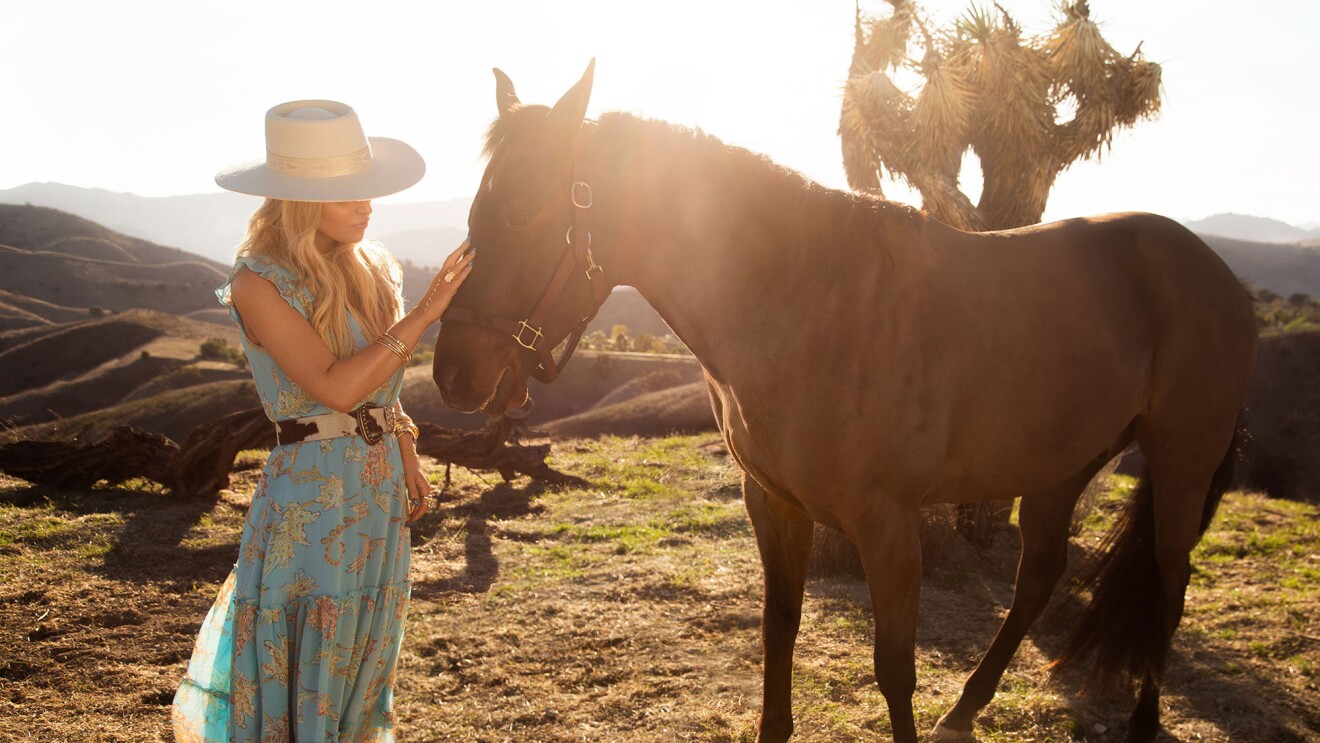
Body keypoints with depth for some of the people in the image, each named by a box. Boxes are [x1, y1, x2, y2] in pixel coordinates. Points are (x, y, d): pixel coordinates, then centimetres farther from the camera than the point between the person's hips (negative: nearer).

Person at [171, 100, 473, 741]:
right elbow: (336, 385, -24)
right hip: (311, 488, -6)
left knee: (363, 650, 19)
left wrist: (407, 461, 10)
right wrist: (423, 314, -25)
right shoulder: (259, 283, -15)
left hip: (382, 483, 7)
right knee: (308, 653, 6)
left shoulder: (366, 266, 4)